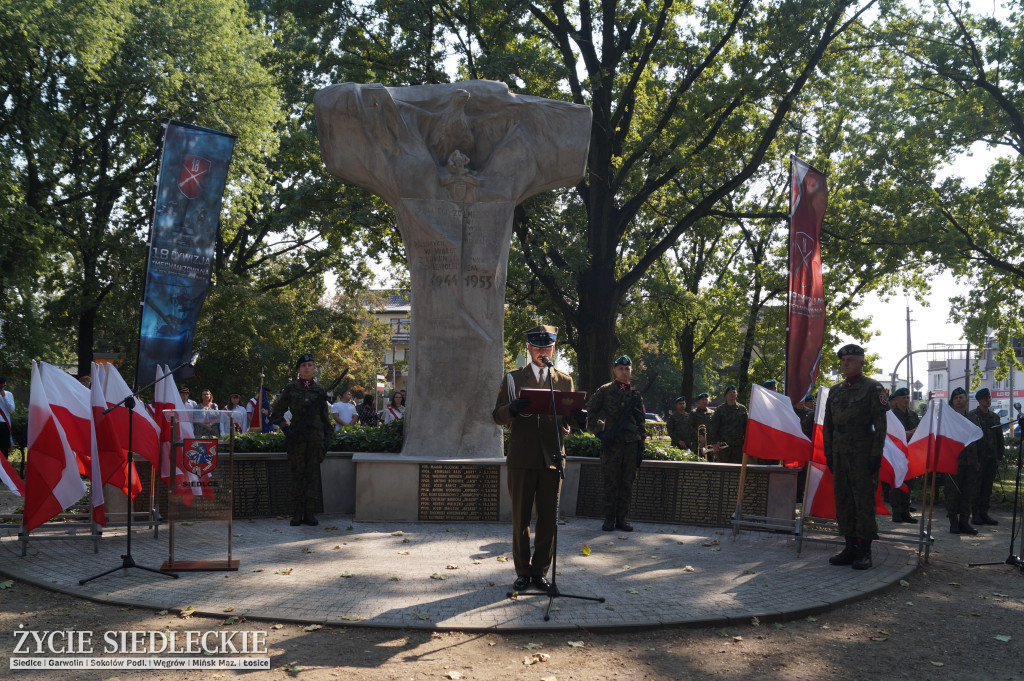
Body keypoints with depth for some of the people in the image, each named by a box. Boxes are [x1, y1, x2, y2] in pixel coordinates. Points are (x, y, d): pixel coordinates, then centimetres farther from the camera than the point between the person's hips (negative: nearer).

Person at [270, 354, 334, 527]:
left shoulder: (319, 390, 7)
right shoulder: (290, 389, 2)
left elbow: (326, 417, 12)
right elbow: (276, 413, 6)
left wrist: (327, 440, 7)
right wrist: (286, 429, -6)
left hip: (315, 437, 1)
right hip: (296, 437, -1)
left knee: (312, 474, 3)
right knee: (297, 474, 1)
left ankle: (309, 512, 9)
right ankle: (298, 512, 9)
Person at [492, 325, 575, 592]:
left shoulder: (565, 381, 13)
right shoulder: (513, 378, 8)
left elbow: (570, 417, 14)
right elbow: (497, 416, 3)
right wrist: (512, 409, -20)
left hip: (552, 458, 2)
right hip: (522, 459, -1)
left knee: (548, 518, 4)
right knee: (521, 517, 4)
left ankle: (540, 571, 16)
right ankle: (523, 572, 15)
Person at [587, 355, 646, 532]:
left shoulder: (636, 395, 12)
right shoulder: (604, 391, 3)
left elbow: (641, 422, 16)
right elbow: (589, 411, 5)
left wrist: (641, 446, 10)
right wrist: (598, 431, -5)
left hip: (631, 444, 3)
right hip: (611, 444, -3)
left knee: (627, 483, 6)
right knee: (610, 483, 1)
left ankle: (622, 519, 13)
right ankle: (609, 519, 8)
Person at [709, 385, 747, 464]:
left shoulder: (742, 409, 11)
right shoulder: (720, 410, 6)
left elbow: (746, 426, 12)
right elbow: (714, 427, 4)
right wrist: (714, 443, -5)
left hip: (738, 445, 2)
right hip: (723, 445, -2)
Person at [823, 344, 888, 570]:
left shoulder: (873, 388, -2)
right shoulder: (835, 391, 15)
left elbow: (880, 424, -7)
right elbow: (828, 424, 19)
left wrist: (876, 454, -13)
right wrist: (828, 453, 13)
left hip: (863, 455, -6)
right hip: (840, 455, 6)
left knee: (864, 502, -4)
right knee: (843, 502, 7)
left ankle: (865, 552, 2)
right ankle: (851, 548, 15)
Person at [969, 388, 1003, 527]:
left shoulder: (995, 416, 14)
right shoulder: (972, 415, -3)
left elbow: (999, 438, 17)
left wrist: (999, 457, 9)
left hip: (992, 458, 5)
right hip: (978, 457, -5)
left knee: (987, 487, 7)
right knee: (976, 486, -2)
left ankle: (984, 513, 14)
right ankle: (975, 514, 4)